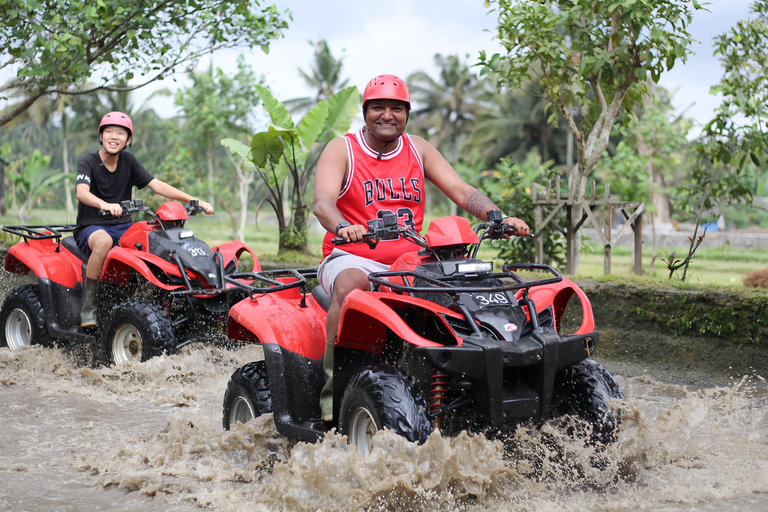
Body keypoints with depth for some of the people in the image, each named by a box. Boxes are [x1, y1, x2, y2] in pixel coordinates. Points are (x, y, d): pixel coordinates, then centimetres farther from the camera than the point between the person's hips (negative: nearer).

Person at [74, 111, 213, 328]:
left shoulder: (128, 161, 8)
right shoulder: (88, 163, -7)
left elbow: (157, 185, 2)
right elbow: (82, 192, -26)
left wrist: (194, 200, -9)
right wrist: (105, 205, -48)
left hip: (123, 227, 5)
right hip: (91, 228, -5)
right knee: (104, 240, -40)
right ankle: (88, 306, -28)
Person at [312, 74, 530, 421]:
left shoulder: (418, 150, 13)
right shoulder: (341, 150, 1)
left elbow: (461, 191, 3)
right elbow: (322, 202, -17)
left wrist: (500, 219, -16)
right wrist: (343, 227, -41)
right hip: (352, 258, -4)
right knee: (351, 285, -38)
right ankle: (334, 387, -31)